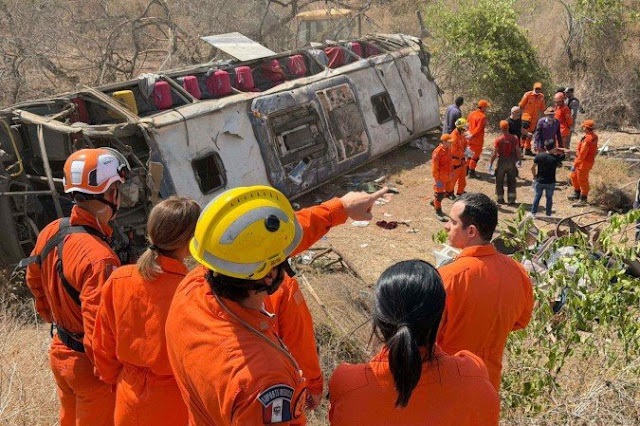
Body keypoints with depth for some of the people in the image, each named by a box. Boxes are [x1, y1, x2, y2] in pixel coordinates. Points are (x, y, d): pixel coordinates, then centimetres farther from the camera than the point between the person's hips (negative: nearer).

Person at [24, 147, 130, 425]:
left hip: (60, 353, 8)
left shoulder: (51, 232, -7)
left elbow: (34, 280, 11)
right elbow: (99, 335, -31)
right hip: (90, 364, -8)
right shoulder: (99, 259, -33)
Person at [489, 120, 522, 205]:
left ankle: (500, 199, 17)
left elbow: (494, 153, -12)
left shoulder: (498, 140, -13)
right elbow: (518, 151, -3)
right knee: (511, 181, 13)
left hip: (502, 161, -2)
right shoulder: (514, 138, -6)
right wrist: (519, 160, 11)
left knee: (499, 182, 12)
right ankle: (511, 199, 12)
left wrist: (490, 163, -4)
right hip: (512, 161, 2)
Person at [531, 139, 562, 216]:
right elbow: (558, 165, 4)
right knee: (549, 198, 14)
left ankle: (533, 212, 19)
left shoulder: (539, 156, -10)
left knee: (537, 196, 15)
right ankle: (548, 214, 22)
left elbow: (533, 167, -7)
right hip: (550, 182, -1)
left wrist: (534, 176, 9)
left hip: (539, 181, 1)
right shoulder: (556, 158, -15)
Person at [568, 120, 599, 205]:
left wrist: (575, 165, -23)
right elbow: (595, 149, 13)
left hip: (584, 163, -10)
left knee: (582, 180, 4)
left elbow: (582, 155, -28)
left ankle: (583, 199, 18)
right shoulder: (594, 136, 1)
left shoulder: (587, 140, -29)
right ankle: (577, 194, 37)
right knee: (574, 176, 22)